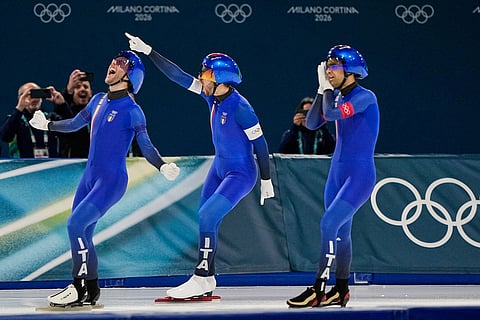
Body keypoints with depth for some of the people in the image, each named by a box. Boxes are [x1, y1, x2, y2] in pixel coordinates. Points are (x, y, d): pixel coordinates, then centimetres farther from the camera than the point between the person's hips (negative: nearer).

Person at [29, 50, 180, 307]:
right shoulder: (99, 100, 9)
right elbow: (75, 124, 26)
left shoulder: (132, 110, -12)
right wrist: (47, 125, 38)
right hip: (90, 177, 7)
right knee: (82, 234, 7)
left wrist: (162, 166, -30)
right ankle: (91, 290, 17)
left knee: (75, 225, -18)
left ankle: (80, 288, -11)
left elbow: (146, 147, -13)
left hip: (112, 181, -7)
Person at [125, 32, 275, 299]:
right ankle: (206, 283, 17)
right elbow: (179, 76, 2)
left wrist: (266, 181, -12)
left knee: (208, 216, -18)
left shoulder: (239, 107, -24)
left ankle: (202, 279, -10)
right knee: (206, 220, 9)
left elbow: (260, 144, -18)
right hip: (220, 168, 9)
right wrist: (148, 51, -1)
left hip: (241, 174, -9)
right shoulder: (212, 95, -3)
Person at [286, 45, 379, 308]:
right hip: (337, 172, 8)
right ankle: (341, 291, 23)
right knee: (341, 231, 13)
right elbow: (312, 123, 7)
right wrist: (322, 91, -1)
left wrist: (327, 89, -10)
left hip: (360, 175, -8)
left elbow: (332, 113, -28)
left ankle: (317, 291, -17)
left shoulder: (365, 97, -15)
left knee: (329, 224, -18)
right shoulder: (337, 96, 9)